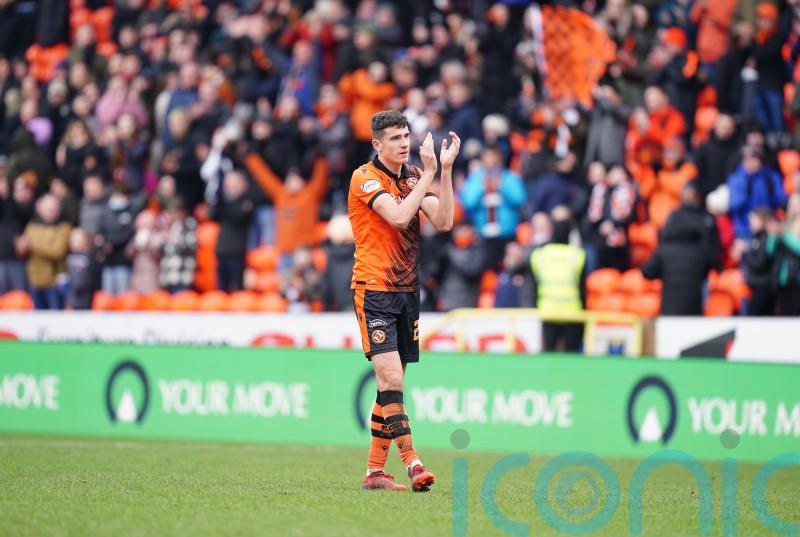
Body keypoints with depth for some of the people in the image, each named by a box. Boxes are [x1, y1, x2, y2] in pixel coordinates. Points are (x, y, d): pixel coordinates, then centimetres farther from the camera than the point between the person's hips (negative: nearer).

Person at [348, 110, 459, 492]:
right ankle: (411, 462, -20)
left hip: (406, 289, 7)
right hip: (373, 289, -7)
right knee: (391, 378, -16)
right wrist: (429, 174, -19)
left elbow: (442, 221, -1)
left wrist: (445, 170, -8)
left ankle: (374, 470, 10)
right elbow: (398, 216, -22)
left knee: (391, 384, 6)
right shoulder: (365, 178, -8)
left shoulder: (413, 177, 12)